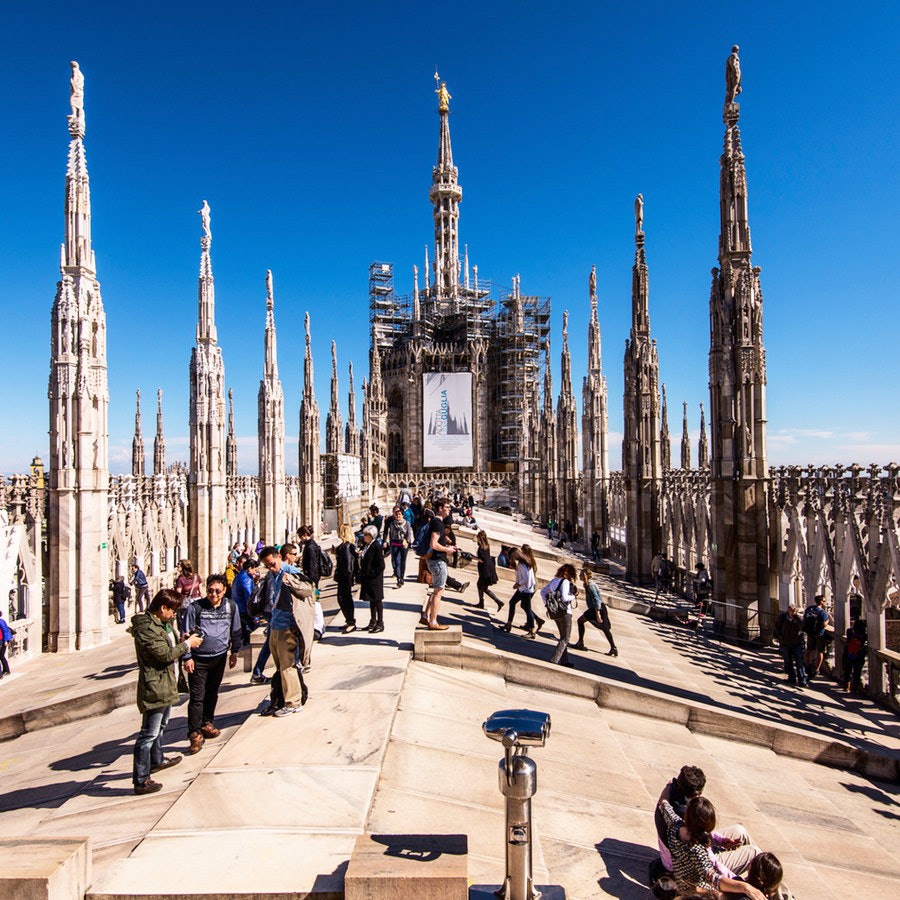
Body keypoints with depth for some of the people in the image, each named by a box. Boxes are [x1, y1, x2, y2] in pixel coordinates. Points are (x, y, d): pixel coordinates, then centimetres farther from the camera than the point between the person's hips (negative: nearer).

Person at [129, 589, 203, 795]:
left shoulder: (162, 623, 11)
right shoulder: (146, 628, -22)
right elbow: (165, 654, -25)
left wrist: (180, 641, 4)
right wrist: (187, 644, -14)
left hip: (166, 685, 11)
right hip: (155, 688, -11)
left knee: (161, 726, 27)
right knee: (149, 734, -5)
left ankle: (157, 760, 45)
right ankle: (141, 780, 1)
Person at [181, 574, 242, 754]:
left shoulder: (231, 606, -1)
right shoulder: (195, 607, -11)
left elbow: (235, 631, 11)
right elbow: (186, 633, -6)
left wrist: (234, 652, 14)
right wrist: (187, 657, -7)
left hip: (220, 656, 4)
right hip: (198, 659, -3)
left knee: (212, 693, 16)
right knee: (197, 697, -4)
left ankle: (207, 723, 33)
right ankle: (195, 733, 4)